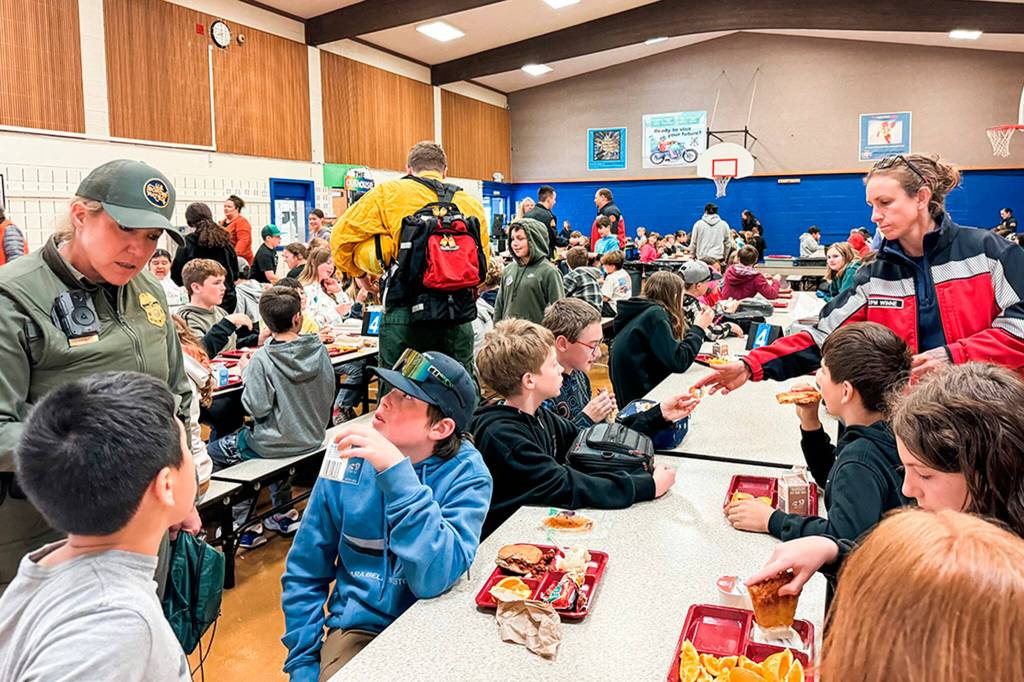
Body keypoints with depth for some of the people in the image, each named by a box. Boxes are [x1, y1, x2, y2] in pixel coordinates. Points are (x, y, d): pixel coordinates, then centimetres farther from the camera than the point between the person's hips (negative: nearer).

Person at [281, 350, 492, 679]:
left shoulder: (465, 472, -15)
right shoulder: (348, 460, -7)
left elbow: (434, 579, -28)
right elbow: (304, 575, 2)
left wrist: (398, 471, -33)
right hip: (357, 627, 0)